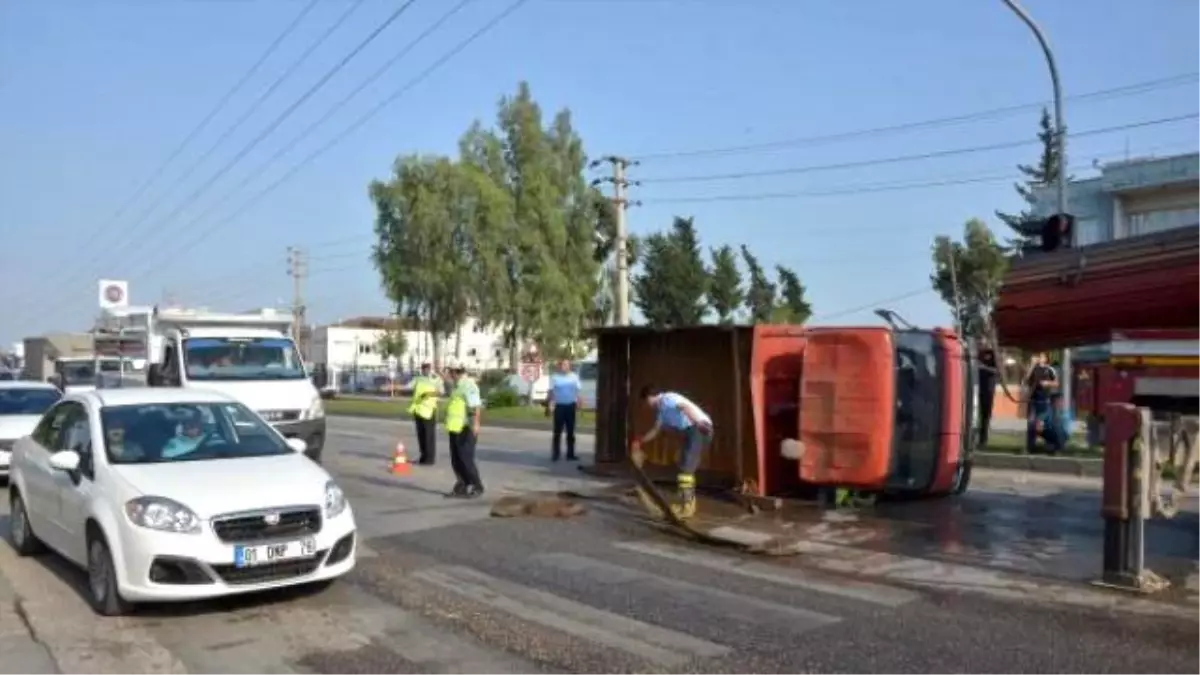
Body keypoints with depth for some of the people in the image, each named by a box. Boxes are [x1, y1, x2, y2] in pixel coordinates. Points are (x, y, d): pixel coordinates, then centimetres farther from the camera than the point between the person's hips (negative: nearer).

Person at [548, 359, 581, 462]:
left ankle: (570, 454, 12)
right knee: (557, 432, -1)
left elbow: (577, 392, 8)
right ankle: (556, 454, 4)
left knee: (570, 432, 6)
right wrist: (551, 404, -6)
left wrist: (578, 405, 3)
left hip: (571, 406, 2)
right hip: (559, 406, -2)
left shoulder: (574, 377, 5)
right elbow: (551, 391, 3)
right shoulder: (555, 377, 1)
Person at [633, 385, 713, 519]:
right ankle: (688, 504, 23)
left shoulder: (667, 398, -6)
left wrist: (699, 422, -38)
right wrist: (640, 442, 37)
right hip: (691, 431, 10)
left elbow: (685, 406, -24)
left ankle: (686, 507, -10)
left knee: (686, 467, -12)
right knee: (686, 467, 15)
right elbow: (655, 430, 36)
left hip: (699, 428, -10)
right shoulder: (661, 410, 24)